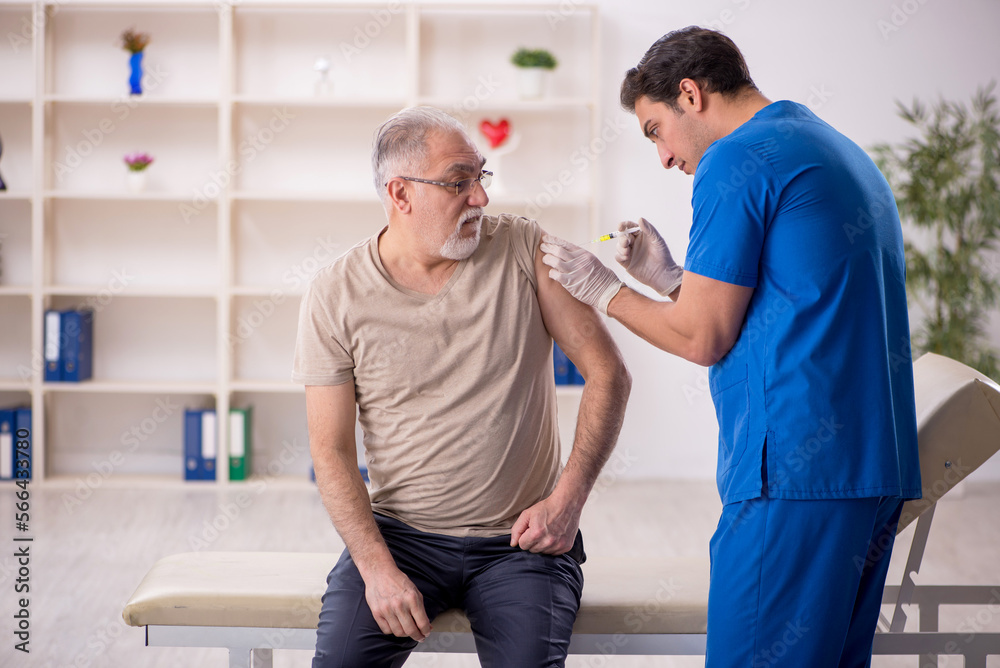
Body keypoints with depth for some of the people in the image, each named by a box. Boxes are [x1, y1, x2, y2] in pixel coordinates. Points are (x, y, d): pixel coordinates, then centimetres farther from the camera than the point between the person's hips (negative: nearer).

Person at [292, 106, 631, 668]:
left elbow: (609, 374, 0)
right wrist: (378, 568, -15)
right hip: (400, 535, 0)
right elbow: (332, 451, -3)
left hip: (521, 539, 0)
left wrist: (568, 498, -8)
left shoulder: (523, 250, -2)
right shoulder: (336, 296, -3)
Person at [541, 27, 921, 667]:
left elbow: (703, 339, -7)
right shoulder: (844, 154, 22)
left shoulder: (736, 159, -7)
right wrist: (667, 276, 22)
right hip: (882, 467, 10)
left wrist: (601, 288, 7)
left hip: (795, 471, -10)